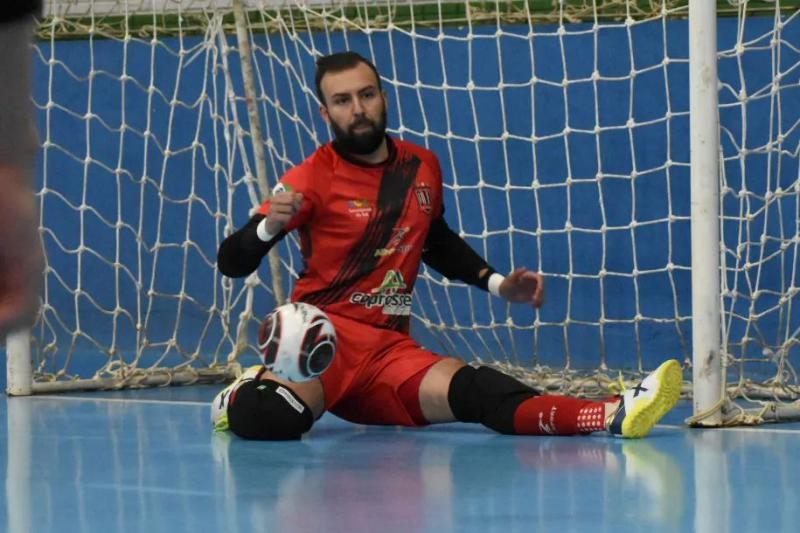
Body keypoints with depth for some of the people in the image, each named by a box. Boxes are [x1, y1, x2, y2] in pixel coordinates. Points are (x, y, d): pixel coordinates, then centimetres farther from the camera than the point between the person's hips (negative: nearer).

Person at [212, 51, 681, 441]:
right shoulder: (313, 178, -5)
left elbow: (437, 242, 32)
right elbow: (232, 262, -9)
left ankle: (612, 417, -46)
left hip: (391, 348, 4)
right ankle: (243, 396, 0)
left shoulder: (423, 168, 12)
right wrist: (269, 227, -31)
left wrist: (497, 283, 17)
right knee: (266, 419, -37)